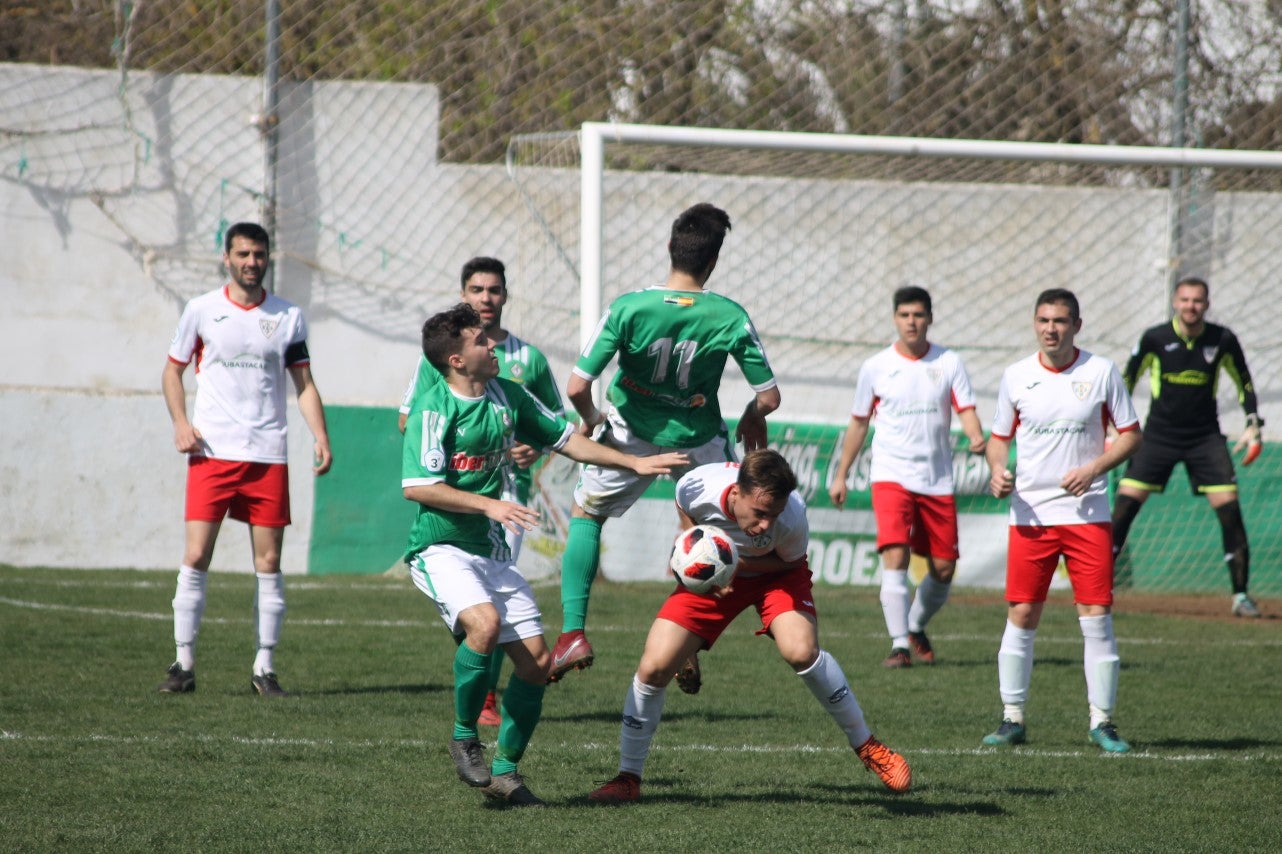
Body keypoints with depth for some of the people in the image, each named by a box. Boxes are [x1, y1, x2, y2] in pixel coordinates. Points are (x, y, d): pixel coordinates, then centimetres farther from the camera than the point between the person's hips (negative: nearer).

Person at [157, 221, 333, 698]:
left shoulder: (288, 317, 8)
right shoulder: (201, 311, 4)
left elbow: (304, 383, 12)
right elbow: (173, 370, 12)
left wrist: (320, 437, -1)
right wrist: (180, 422, -4)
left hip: (268, 456, 1)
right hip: (212, 453, -1)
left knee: (269, 563, 0)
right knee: (195, 557, -7)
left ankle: (265, 667, 7)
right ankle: (184, 663, 0)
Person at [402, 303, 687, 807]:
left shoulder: (507, 396, 8)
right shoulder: (434, 407, -14)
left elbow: (565, 439, 19)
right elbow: (417, 486, -20)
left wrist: (635, 463, 14)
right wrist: (488, 504, -26)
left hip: (490, 550, 7)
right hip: (440, 547, -7)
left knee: (536, 661, 0)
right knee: (485, 622, -33)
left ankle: (505, 770, 14)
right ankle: (464, 738, -13)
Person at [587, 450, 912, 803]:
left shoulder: (791, 517, -36)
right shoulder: (695, 487, -32)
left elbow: (792, 562, -14)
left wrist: (734, 563, -28)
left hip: (775, 573, -2)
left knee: (801, 651, -29)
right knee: (654, 667, -12)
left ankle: (867, 747, -9)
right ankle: (628, 778, 7)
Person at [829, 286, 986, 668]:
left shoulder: (948, 363, 3)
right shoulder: (876, 367, 3)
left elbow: (966, 410, -4)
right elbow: (858, 422, 12)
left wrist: (976, 437, -26)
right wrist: (841, 475, 13)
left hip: (937, 480, 2)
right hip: (891, 475, -2)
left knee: (943, 568, 4)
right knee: (895, 556, -19)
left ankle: (916, 627, 31)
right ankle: (899, 644, -18)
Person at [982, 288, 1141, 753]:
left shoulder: (1102, 372, -1)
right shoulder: (1016, 377, 4)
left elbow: (1130, 434, 3)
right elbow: (999, 437, 14)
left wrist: (1093, 469, -12)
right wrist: (998, 470, -7)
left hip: (1087, 514, -1)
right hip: (1029, 512, 1)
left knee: (1096, 617, -4)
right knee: (1021, 616, -1)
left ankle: (1102, 720, 5)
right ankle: (1012, 718, 9)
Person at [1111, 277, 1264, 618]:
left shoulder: (1223, 340, -5)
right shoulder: (1154, 339, -8)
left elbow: (1244, 383, 10)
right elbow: (1127, 380, 5)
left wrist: (1253, 426, 1)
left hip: (1205, 438, 1)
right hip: (1159, 434, -1)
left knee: (1229, 507, -9)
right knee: (1125, 503, -9)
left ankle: (1241, 594, 0)